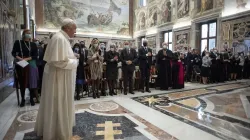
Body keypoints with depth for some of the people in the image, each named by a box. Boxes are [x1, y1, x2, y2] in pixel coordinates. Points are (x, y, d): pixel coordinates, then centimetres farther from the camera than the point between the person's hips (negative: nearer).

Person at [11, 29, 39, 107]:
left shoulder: (33, 44, 7)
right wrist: (19, 58, -14)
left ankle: (31, 98, 6)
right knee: (22, 82, 4)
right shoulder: (18, 42, 6)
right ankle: (23, 99, 14)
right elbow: (13, 53, 3)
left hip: (30, 63, 0)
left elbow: (35, 56, 1)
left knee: (31, 81, -5)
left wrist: (27, 59, -13)